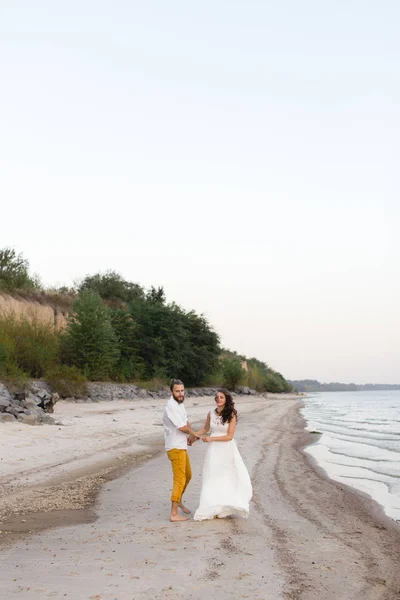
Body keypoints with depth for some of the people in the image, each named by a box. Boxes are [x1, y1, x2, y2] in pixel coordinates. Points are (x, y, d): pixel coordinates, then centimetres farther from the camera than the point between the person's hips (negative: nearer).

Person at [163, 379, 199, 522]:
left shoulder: (180, 404, 9)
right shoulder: (171, 406, -22)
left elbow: (186, 422, 19)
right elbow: (183, 427, -21)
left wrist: (191, 434, -2)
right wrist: (194, 434, -2)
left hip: (182, 446, 10)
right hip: (175, 448, -10)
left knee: (187, 475, 23)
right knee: (180, 480, -8)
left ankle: (179, 501, 42)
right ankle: (174, 514, -4)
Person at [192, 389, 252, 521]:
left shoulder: (231, 415, -10)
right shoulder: (211, 414, 0)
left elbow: (229, 436, -14)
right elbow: (206, 428, 20)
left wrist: (211, 438, -18)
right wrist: (194, 436, 12)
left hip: (227, 449, -2)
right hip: (214, 450, 3)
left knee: (231, 477, 3)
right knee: (213, 478, 2)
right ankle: (214, 510, 7)